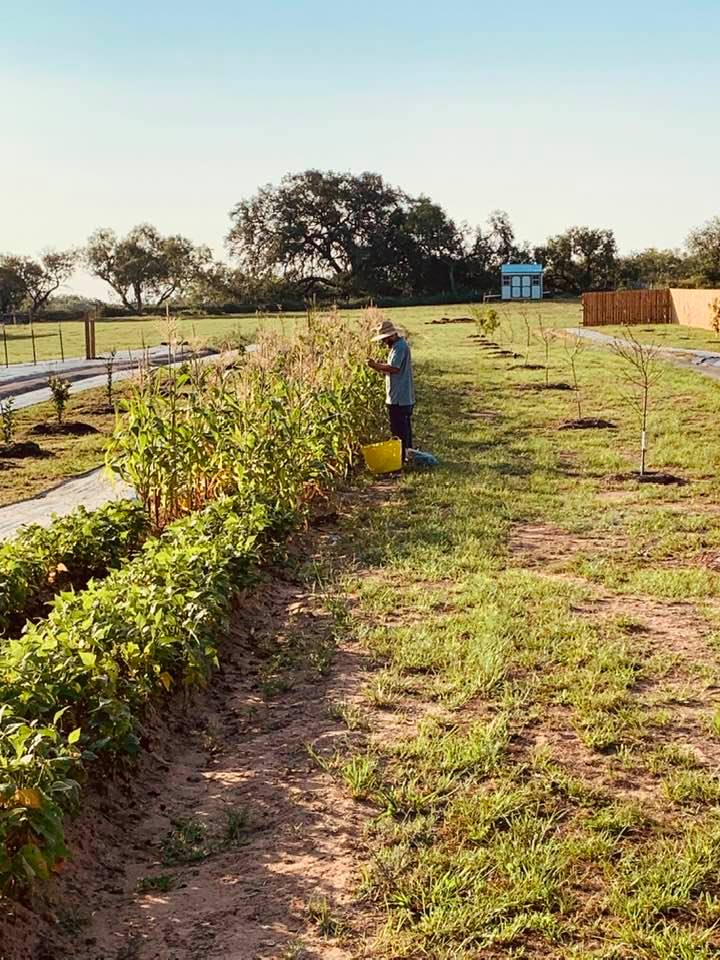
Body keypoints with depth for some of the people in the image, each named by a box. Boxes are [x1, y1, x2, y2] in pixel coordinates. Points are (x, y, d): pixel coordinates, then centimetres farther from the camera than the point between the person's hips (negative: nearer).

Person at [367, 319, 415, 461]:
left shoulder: (399, 346, -17)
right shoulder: (401, 344, 16)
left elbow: (394, 368, -27)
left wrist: (376, 366, -18)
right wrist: (380, 366, 3)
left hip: (398, 398, -11)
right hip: (405, 397, 11)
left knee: (398, 429, -4)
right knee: (405, 426, 17)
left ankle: (400, 456, 2)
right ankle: (407, 453, 26)